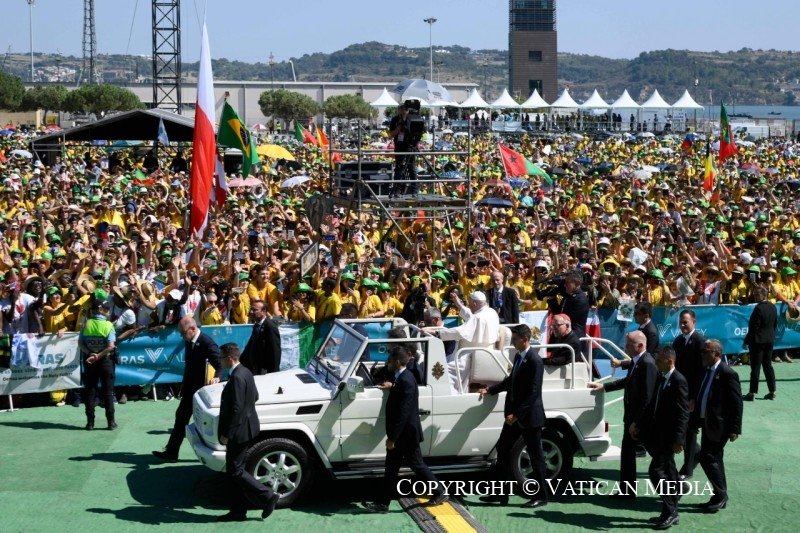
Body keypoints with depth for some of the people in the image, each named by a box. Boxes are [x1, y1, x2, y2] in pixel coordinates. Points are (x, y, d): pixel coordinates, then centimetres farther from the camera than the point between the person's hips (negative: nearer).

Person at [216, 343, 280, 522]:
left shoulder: (237, 378, -23)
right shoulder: (245, 372, 7)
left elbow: (236, 409, -24)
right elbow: (255, 397, 20)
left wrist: (226, 434, -20)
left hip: (239, 431, -10)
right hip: (246, 428, 10)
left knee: (235, 471, -2)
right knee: (237, 470, 15)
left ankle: (268, 497, 1)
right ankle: (238, 511, 20)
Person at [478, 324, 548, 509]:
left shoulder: (534, 361, -20)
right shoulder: (518, 356, 7)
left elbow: (533, 393, -22)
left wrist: (516, 414, -22)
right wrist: (490, 390, 20)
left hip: (529, 417, -9)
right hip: (515, 415, 9)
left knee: (535, 455, 2)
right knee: (502, 448, 11)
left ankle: (541, 496, 13)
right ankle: (501, 493, 18)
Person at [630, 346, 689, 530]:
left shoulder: (678, 381, -16)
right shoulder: (661, 379, 11)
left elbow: (683, 413, -19)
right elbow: (653, 406, 20)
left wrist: (678, 439, -23)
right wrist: (639, 424, 16)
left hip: (669, 436, -9)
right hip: (658, 434, 9)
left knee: (657, 470, -12)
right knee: (667, 473, 14)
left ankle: (669, 512, -5)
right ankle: (670, 513, 22)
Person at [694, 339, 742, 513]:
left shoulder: (727, 374, -16)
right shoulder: (707, 371, 9)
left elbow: (737, 403, -15)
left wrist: (735, 428, -16)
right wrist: (696, 419, 15)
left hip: (719, 425, -9)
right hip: (707, 423, 9)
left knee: (707, 457, -10)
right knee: (714, 459, 14)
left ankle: (720, 495, 2)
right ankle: (720, 498, 23)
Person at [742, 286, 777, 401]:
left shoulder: (758, 308, -19)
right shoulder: (773, 307, 5)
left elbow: (754, 327, -18)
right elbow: (775, 324, 12)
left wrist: (747, 340, -10)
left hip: (758, 341, -8)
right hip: (770, 340, 8)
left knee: (755, 367, -3)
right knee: (768, 365, 13)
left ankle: (752, 393, 0)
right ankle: (772, 392, 14)